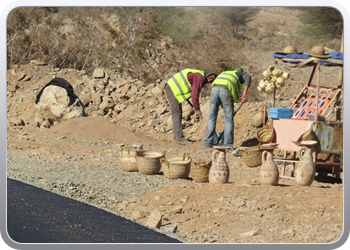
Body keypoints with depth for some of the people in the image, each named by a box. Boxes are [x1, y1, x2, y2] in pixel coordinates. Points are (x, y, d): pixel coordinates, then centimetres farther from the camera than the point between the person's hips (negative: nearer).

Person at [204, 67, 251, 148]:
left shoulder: (224, 73, 43)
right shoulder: (241, 74, 28)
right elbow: (248, 77, 2)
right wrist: (244, 93, -8)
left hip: (214, 89, 4)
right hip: (226, 91, -4)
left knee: (212, 117, 14)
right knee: (229, 118, 7)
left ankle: (208, 142, 13)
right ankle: (228, 144, 6)